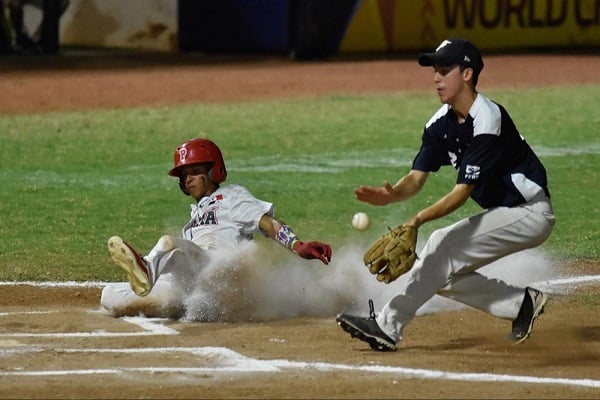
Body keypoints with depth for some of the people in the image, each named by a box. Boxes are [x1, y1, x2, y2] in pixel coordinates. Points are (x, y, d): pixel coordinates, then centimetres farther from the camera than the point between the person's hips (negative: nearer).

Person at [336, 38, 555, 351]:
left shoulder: (486, 120, -25)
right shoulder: (442, 123, 1)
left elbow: (462, 191, -29)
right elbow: (417, 178, -5)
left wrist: (419, 219, -41)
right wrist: (391, 195, -28)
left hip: (529, 212, -9)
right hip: (502, 212, 9)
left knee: (443, 246, -22)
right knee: (440, 272, 3)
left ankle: (388, 327, -21)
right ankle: (522, 304, 11)